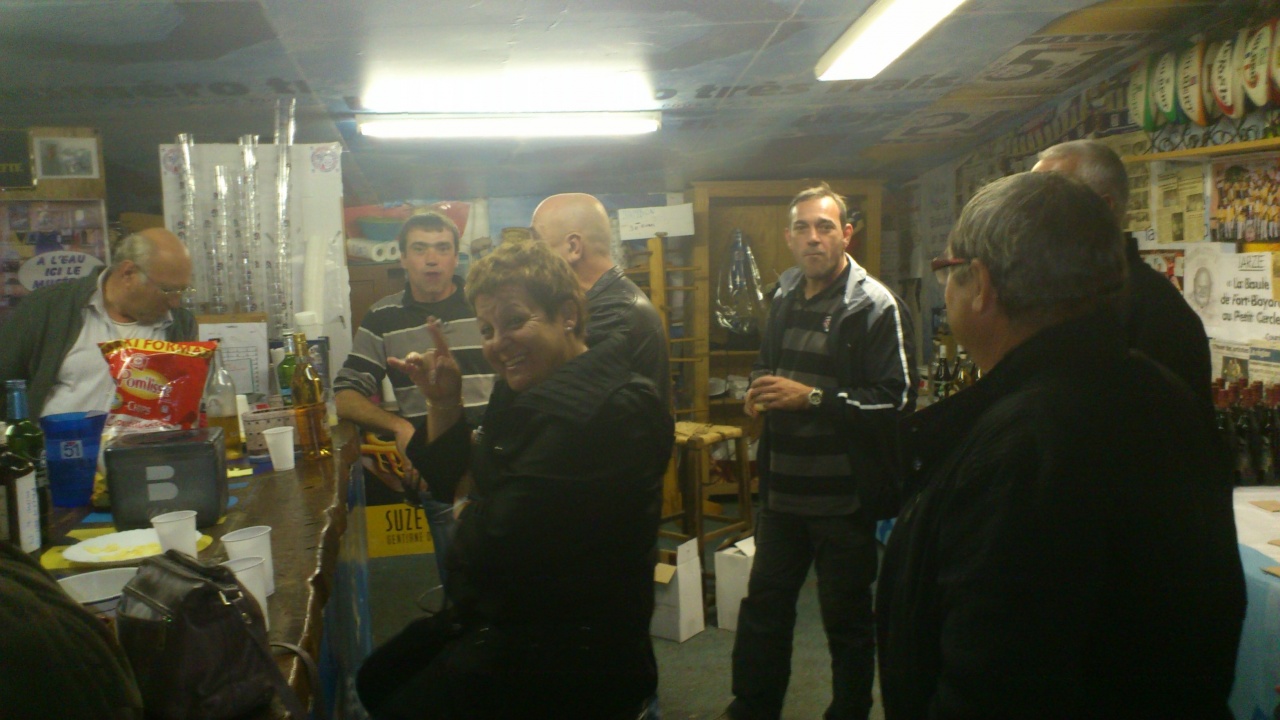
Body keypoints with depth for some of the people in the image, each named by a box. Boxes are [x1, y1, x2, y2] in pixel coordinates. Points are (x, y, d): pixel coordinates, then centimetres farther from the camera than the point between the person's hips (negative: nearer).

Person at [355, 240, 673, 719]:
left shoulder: (612, 410, -26)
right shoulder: (532, 391, 7)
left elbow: (497, 545, -27)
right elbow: (447, 482, 14)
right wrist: (443, 405, -2)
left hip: (570, 656, -10)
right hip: (506, 620, 10)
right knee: (376, 680, 18)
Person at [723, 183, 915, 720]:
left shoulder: (876, 307, -12)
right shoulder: (784, 300, 10)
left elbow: (897, 402, -19)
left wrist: (811, 397, -23)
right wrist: (760, 390, 3)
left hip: (844, 496, -7)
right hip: (783, 490, 7)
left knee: (847, 620, 9)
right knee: (763, 608, 17)